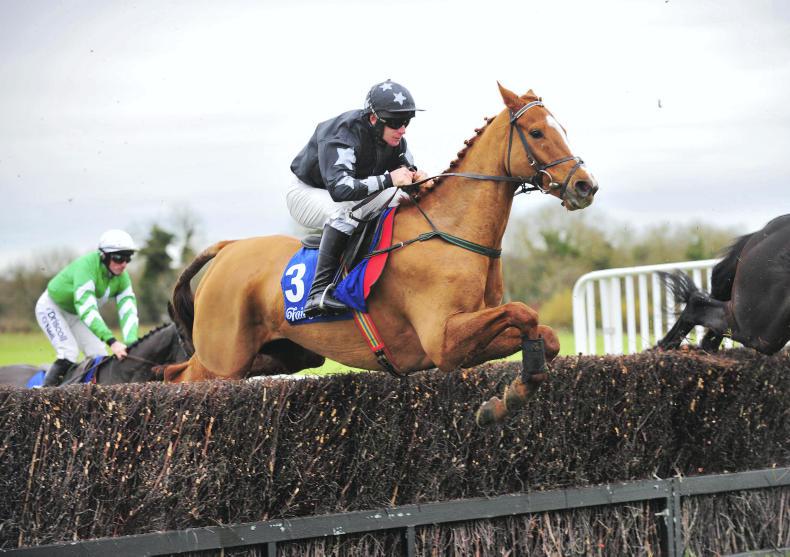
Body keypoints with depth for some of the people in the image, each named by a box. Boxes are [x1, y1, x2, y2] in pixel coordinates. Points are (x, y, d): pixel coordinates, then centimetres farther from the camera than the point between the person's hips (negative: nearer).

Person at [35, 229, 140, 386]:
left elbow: (128, 312, -23)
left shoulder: (122, 278, -15)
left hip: (76, 314, 7)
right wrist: (112, 341, -54)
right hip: (52, 307, -7)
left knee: (99, 355, -4)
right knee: (69, 354, -24)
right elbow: (87, 309, -46)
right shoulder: (87, 266, -37)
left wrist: (131, 343, -41)